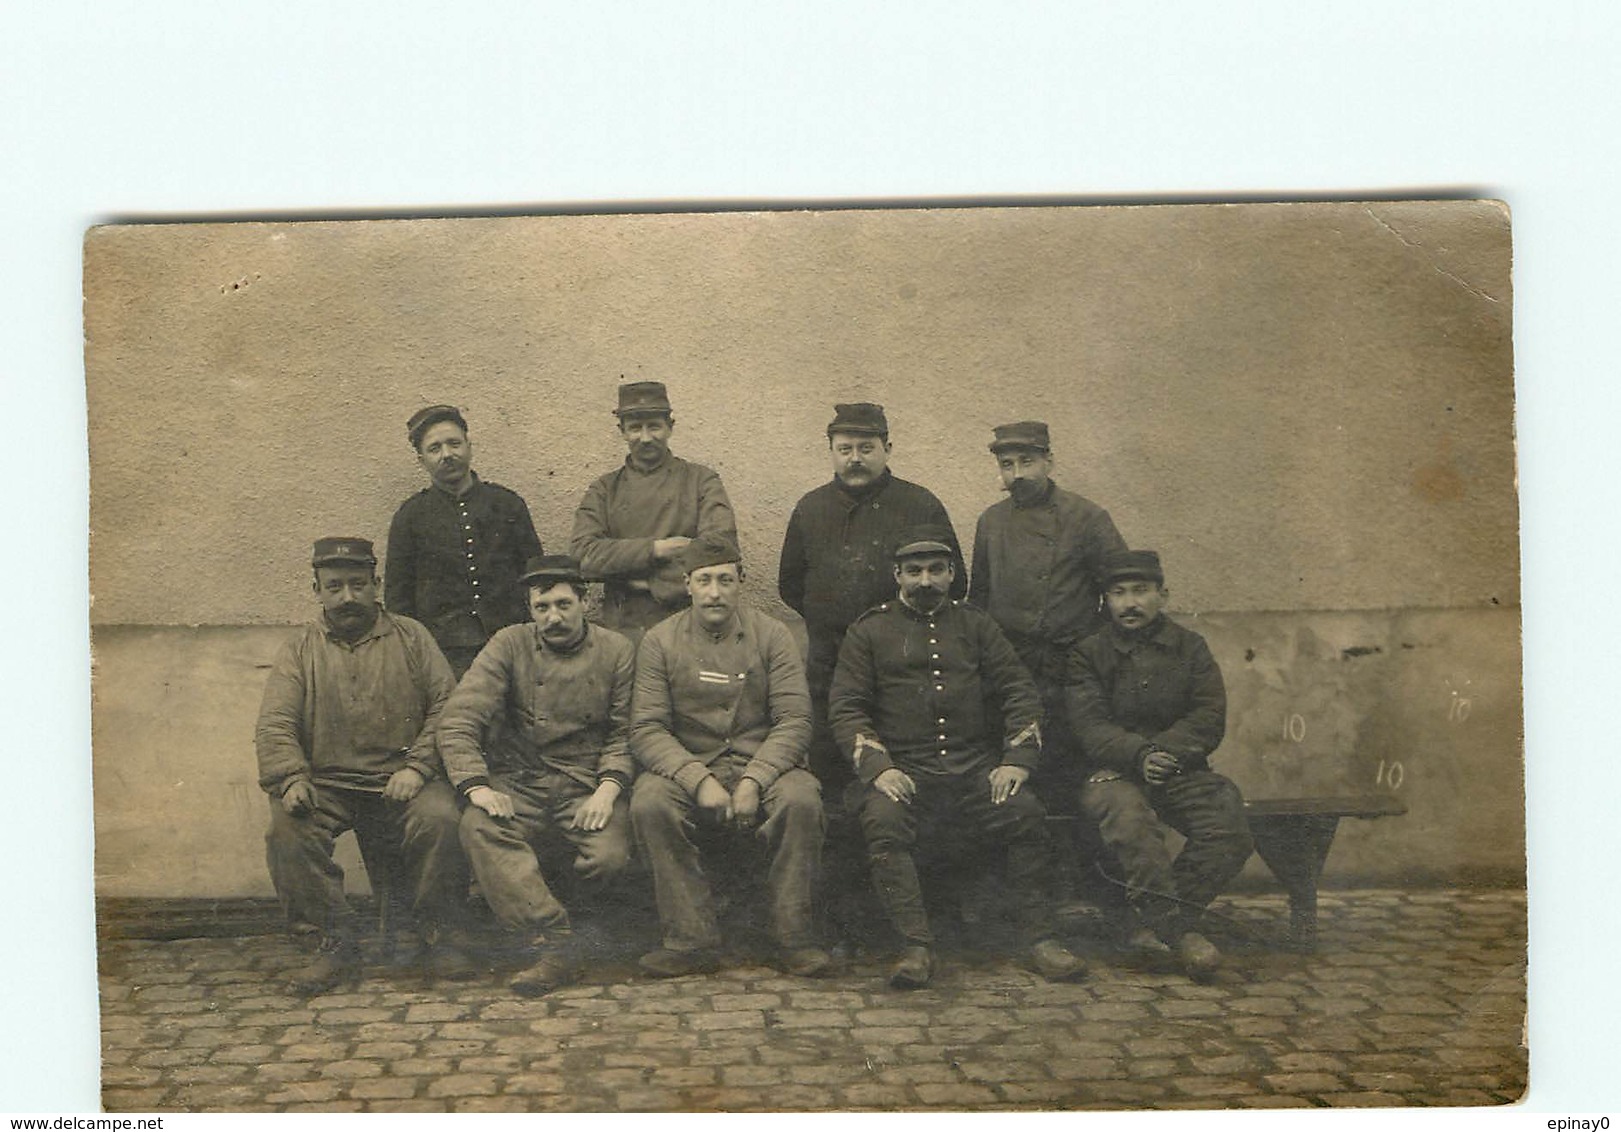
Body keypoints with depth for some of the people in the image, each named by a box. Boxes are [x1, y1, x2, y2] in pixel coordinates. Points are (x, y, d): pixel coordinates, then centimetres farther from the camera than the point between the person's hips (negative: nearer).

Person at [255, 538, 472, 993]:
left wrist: (417, 767, -12)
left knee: (439, 816, -30)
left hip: (400, 779, -1)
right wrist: (291, 778, -16)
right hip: (326, 782, 1)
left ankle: (437, 934, -9)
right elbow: (274, 726, 3)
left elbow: (446, 707, 3)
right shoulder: (299, 652, 13)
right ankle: (337, 942, -12)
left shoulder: (410, 637, 10)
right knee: (287, 827, -28)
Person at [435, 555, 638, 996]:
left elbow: (625, 735, 4)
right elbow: (457, 720, -4)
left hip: (588, 783, 0)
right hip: (519, 781, 0)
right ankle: (555, 943, -30)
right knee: (479, 828, -31)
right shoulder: (510, 645, 5)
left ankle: (513, 898, 3)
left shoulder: (616, 651, 6)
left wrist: (609, 787, -15)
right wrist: (476, 786, -17)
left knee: (609, 856, -28)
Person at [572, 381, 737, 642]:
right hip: (623, 628, 1)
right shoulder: (604, 491, 11)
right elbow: (584, 556, -3)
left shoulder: (700, 481, 7)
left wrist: (653, 584, -9)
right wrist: (655, 549, -11)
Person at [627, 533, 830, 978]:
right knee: (648, 804, -30)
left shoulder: (771, 636, 4)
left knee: (802, 799, -32)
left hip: (762, 763, 0)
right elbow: (646, 729, -5)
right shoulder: (660, 641, 3)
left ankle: (793, 937, -17)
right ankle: (693, 941, -22)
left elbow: (795, 720, -4)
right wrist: (699, 779, -20)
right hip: (687, 768, 1)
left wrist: (753, 780, -20)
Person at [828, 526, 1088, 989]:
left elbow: (1020, 693, 12)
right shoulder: (869, 631, 11)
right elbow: (846, 707, 2)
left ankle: (1040, 937, -13)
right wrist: (879, 768, -15)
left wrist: (1017, 760, -5)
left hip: (976, 768, 2)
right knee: (883, 820, -32)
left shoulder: (975, 626, 18)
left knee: (1026, 811, -25)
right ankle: (916, 947, -27)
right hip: (903, 769, -2)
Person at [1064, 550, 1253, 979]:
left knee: (1229, 824, -27)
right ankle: (1177, 927, -32)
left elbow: (1209, 721, 2)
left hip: (1181, 771, 2)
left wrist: (1164, 752, -15)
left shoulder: (1190, 648, 14)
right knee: (1128, 818, -37)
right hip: (1113, 772, -2)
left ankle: (1156, 924, -21)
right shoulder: (1088, 654, 9)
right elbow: (1091, 727, -5)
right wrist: (1139, 754, -23)